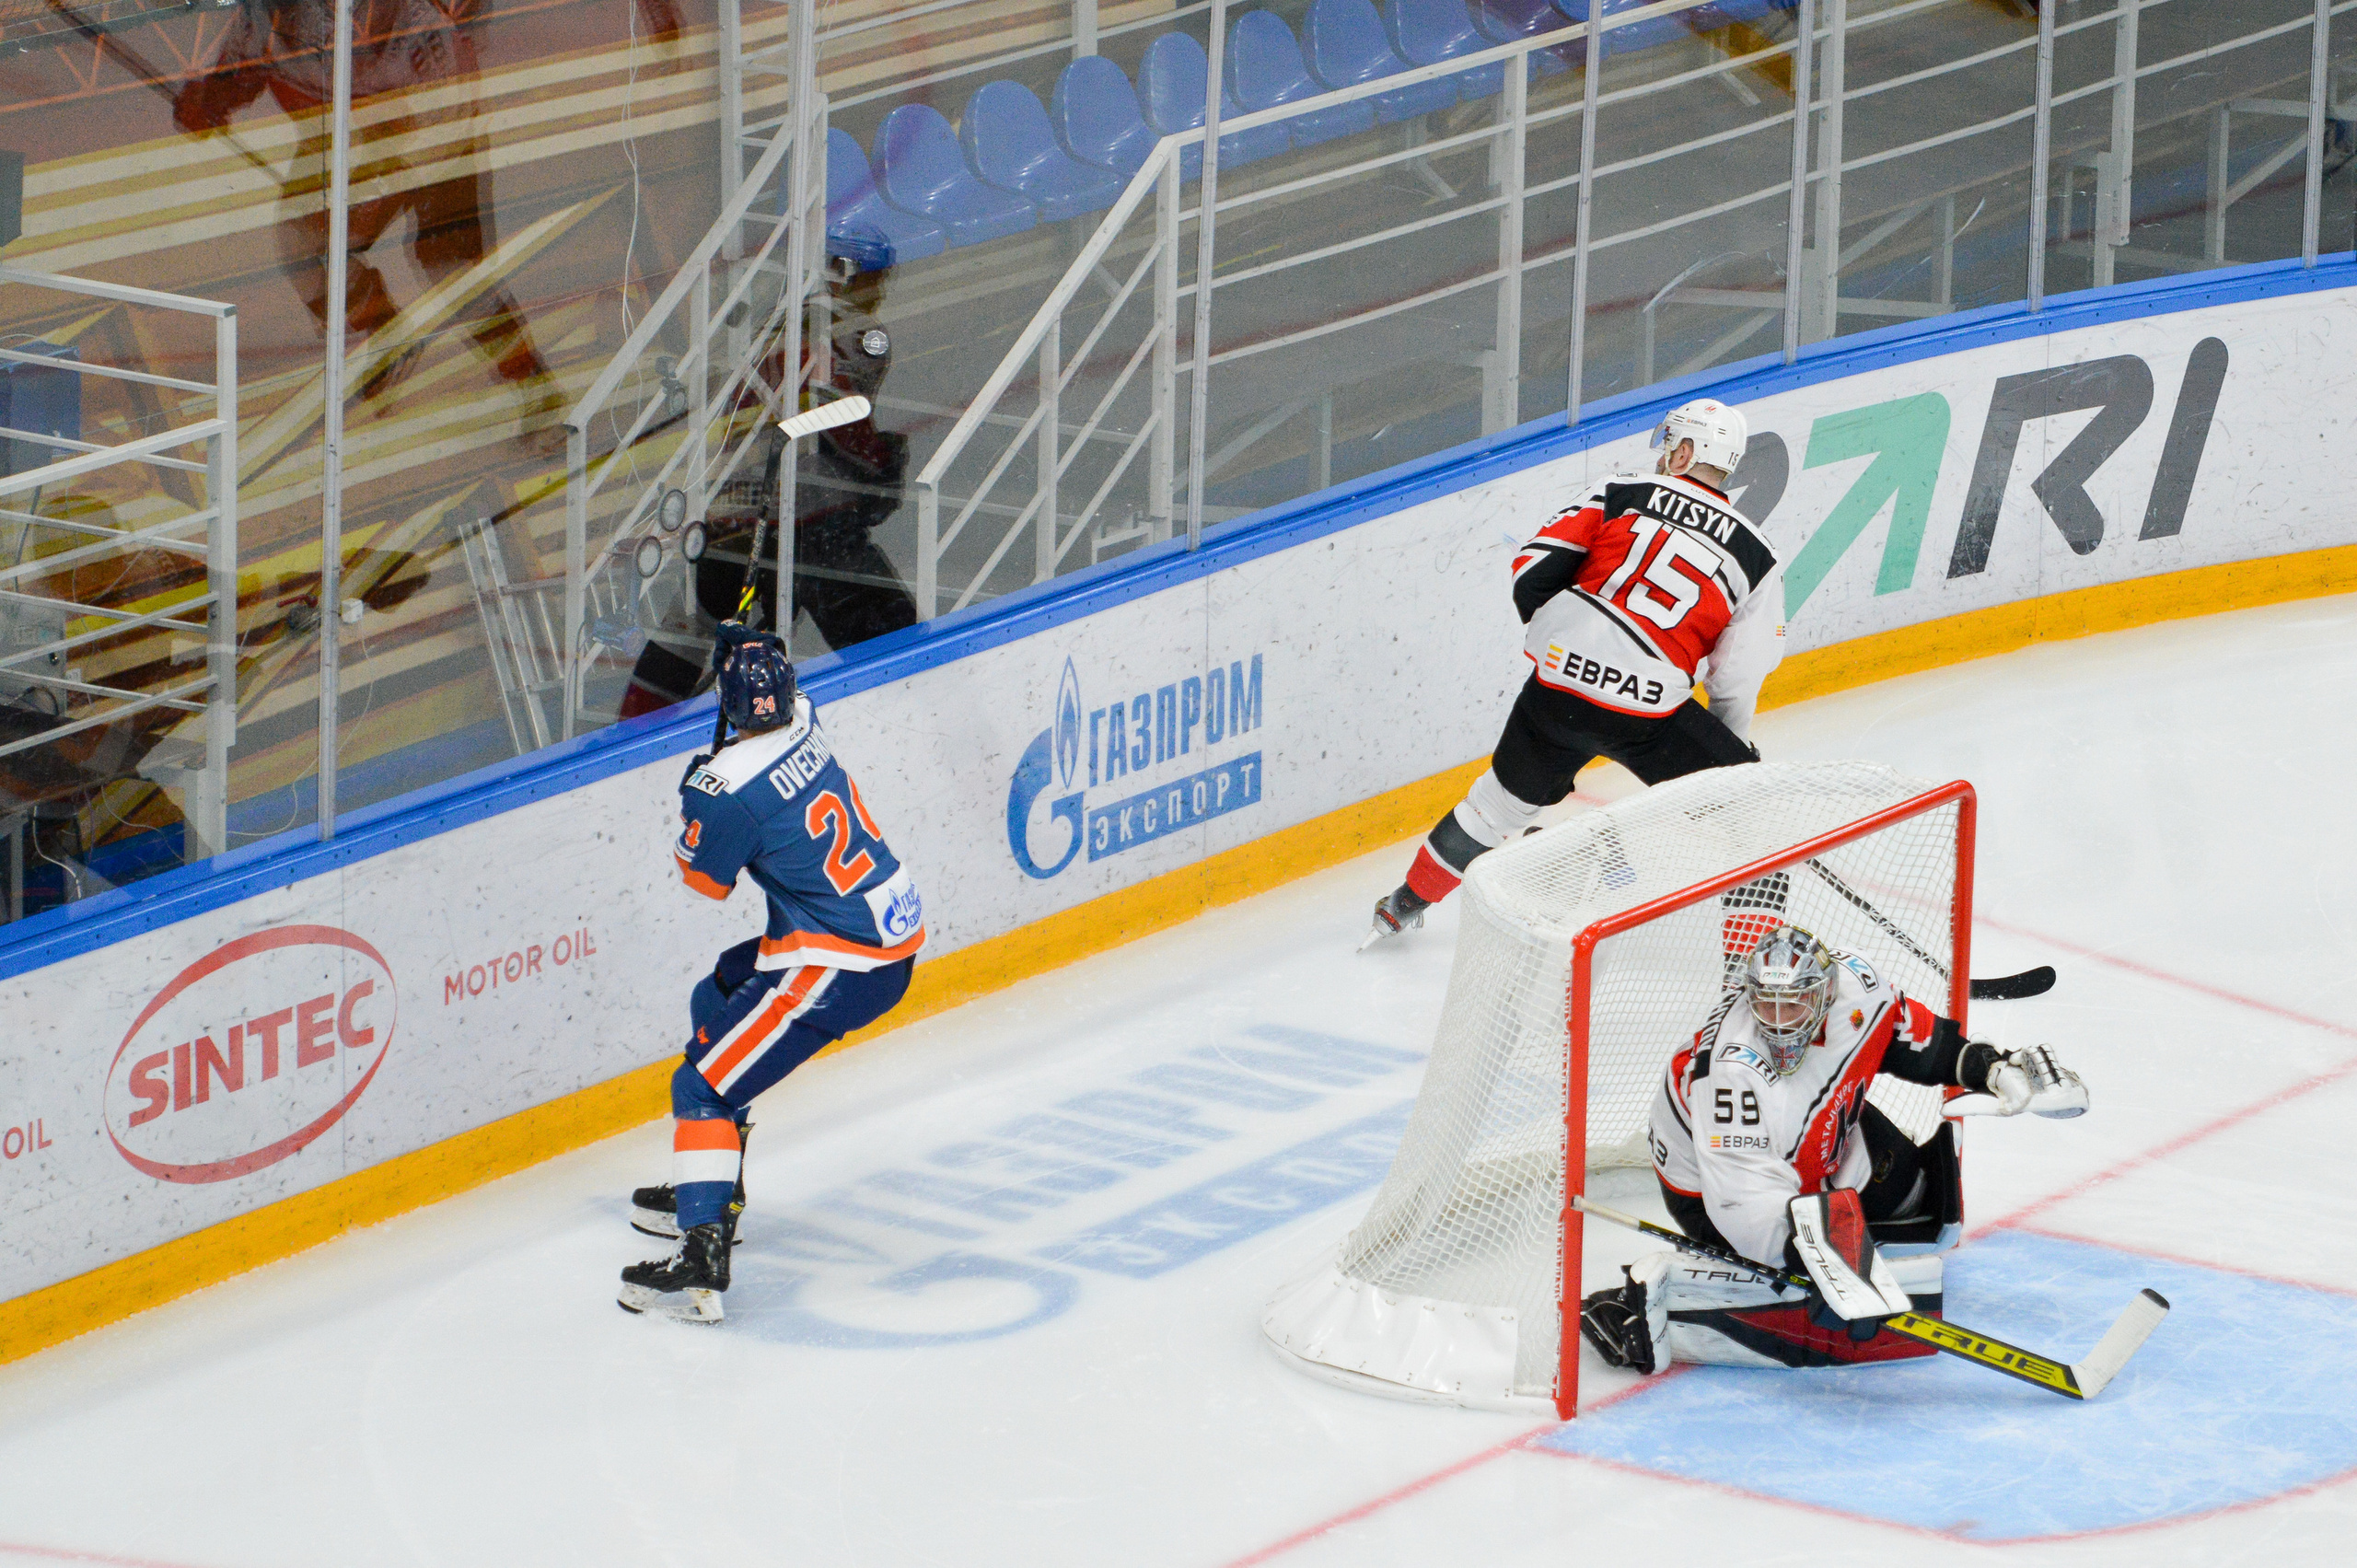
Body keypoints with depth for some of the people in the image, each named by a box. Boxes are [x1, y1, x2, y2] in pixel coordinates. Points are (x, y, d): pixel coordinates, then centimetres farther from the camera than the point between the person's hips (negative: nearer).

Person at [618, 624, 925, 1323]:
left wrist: (695, 789, 8)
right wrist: (750, 648, 25)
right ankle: (709, 1193, 37)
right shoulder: (805, 724, 1)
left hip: (841, 966, -9)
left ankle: (702, 1262, -21)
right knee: (717, 1000, 28)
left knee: (705, 1087, -7)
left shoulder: (729, 788, -22)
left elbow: (704, 879, -3)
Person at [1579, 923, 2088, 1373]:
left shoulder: (1850, 981, -24)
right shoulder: (1734, 1073, -43)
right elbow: (1750, 1206, -43)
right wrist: (1812, 1242, -57)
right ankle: (1652, 1294, -14)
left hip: (1824, 1138, 8)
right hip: (1711, 1184, -8)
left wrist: (1989, 1067, -8)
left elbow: (1915, 1037, -1)